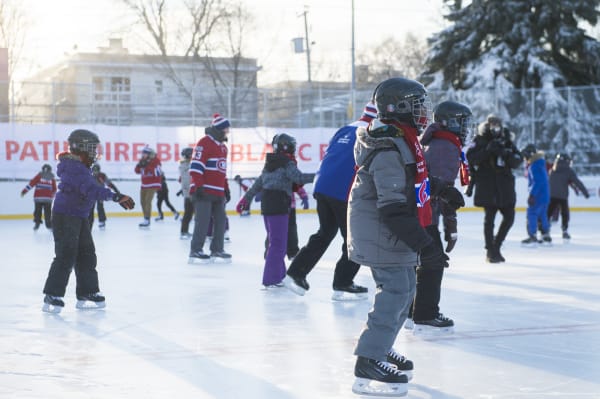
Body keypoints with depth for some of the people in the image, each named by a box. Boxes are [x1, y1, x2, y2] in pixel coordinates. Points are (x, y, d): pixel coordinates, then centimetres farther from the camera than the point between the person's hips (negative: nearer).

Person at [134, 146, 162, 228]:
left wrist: (148, 166, -27)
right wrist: (139, 165, -12)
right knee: (142, 201, 9)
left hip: (153, 184, -8)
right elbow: (138, 171, 9)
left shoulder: (155, 160, -11)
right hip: (144, 184, 8)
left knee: (148, 201, -17)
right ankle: (146, 219, 20)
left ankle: (147, 221, -19)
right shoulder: (143, 160, 9)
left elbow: (158, 172, -21)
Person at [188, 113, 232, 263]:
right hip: (204, 190, -9)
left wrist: (226, 188, 23)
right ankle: (195, 251, -4)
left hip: (218, 192, 9)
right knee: (203, 221, -9)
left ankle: (217, 250, 13)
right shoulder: (204, 143, -10)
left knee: (220, 221, 6)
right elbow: (196, 165, -16)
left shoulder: (222, 146, 19)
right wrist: (198, 186, -21)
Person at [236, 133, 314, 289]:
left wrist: (246, 199, 26)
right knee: (278, 244, -8)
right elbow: (299, 178, -20)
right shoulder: (287, 164, -7)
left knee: (274, 242, 16)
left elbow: (258, 184, 22)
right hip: (279, 206, -9)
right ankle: (271, 280, -10)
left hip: (266, 205, 9)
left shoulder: (269, 164, 18)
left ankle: (279, 275, 23)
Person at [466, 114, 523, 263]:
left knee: (509, 217, 6)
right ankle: (490, 252, 5)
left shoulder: (506, 141, 11)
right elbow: (470, 158, -15)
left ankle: (496, 246, 22)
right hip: (487, 185, -5)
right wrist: (487, 150, -25)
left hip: (505, 185, 5)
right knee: (489, 217, -4)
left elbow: (517, 161, 4)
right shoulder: (479, 141, -1)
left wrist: (507, 154, -15)